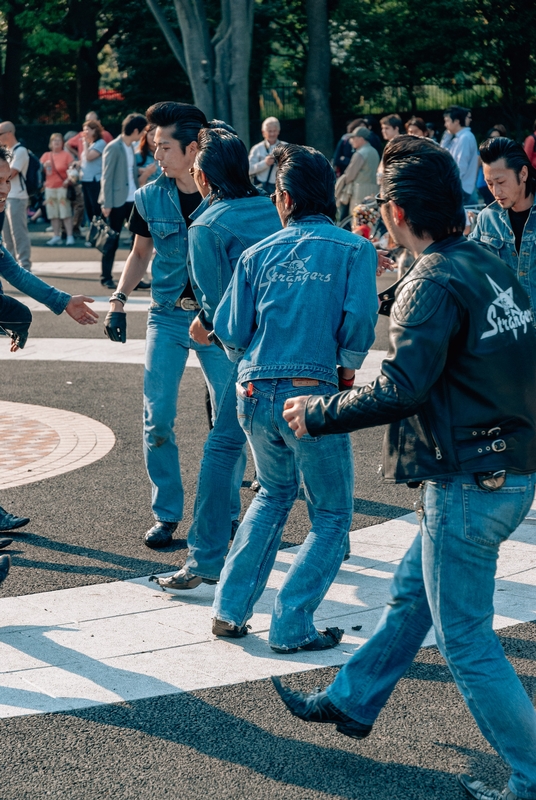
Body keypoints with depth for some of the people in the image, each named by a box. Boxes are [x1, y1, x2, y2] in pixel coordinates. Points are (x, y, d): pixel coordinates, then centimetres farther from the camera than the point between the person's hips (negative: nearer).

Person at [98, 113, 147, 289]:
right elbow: (107, 177, -13)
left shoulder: (131, 148, 12)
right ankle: (106, 278, 9)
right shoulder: (113, 148, -11)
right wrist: (107, 204, -16)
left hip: (132, 200, 8)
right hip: (117, 201, -8)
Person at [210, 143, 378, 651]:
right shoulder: (354, 250, -2)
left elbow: (230, 332, 4)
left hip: (255, 396, 4)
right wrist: (347, 371, 4)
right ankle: (291, 625, 3)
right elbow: (358, 323, -14)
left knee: (273, 495, 27)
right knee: (332, 516, 12)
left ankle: (229, 609, 21)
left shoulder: (258, 254, 7)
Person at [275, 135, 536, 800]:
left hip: (467, 482, -10)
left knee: (465, 640, 1)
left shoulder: (434, 281, -19)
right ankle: (351, 702, 41)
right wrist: (396, 299, 36)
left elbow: (402, 387, -27)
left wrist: (316, 413, -13)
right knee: (412, 590, 24)